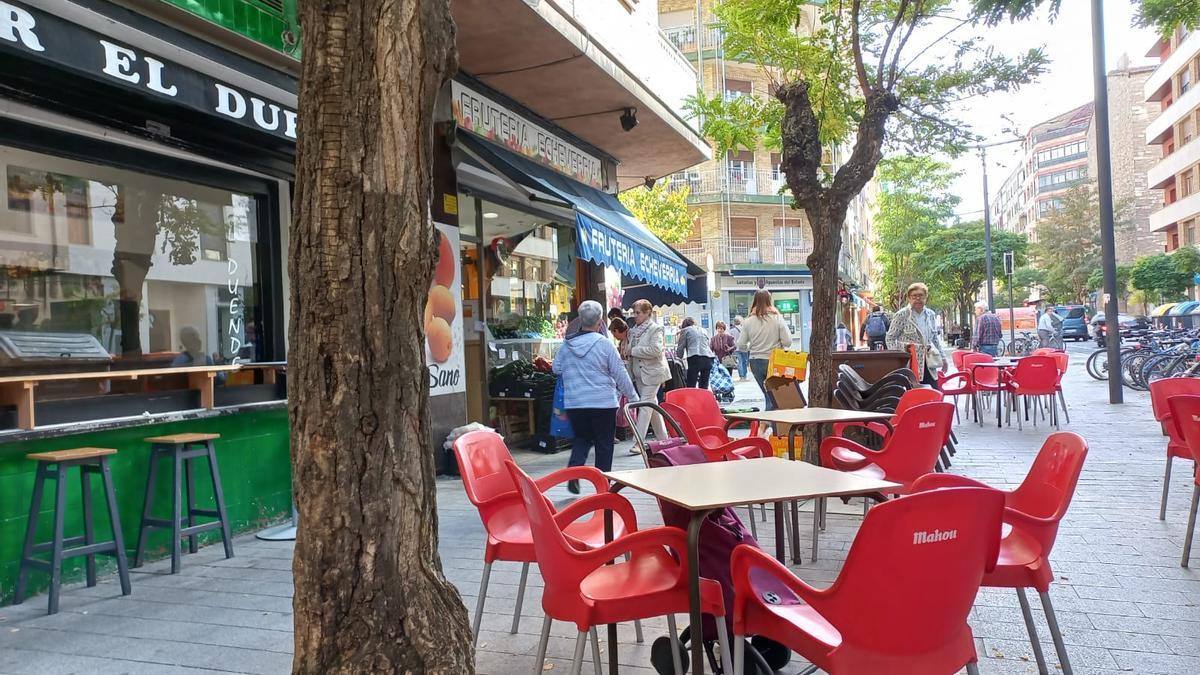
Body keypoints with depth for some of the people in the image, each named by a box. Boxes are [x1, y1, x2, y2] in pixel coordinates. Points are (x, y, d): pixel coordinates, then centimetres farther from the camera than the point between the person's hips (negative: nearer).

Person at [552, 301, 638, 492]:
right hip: (603, 403, -3)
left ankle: (573, 469, -4)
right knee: (604, 444, 9)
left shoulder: (567, 345, 1)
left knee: (581, 438, 19)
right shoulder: (604, 344, -9)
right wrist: (633, 396, 7)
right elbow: (620, 374, -5)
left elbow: (556, 369, 12)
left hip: (574, 403, 3)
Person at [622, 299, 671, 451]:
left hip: (652, 372, -7)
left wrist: (633, 351, -19)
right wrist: (626, 350, -1)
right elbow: (629, 348, 22)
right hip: (639, 373, 7)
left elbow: (656, 350, -22)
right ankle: (663, 438, 23)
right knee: (652, 404, 13)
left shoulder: (655, 328, -10)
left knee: (645, 405, -10)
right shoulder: (633, 330, 10)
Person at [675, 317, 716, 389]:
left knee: (690, 386, -5)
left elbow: (680, 348, 13)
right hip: (708, 358, 5)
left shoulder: (685, 330, 14)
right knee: (704, 387, 6)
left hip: (695, 358, -5)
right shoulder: (703, 330, 28)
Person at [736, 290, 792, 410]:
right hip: (774, 361, -3)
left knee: (768, 395, 14)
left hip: (756, 362, 3)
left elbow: (741, 346, -2)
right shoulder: (777, 318, -9)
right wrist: (776, 343, 10)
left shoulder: (748, 321, -4)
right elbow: (787, 342, -11)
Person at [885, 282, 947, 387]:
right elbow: (890, 338, -2)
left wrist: (942, 357, 17)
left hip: (928, 365, 5)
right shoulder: (901, 315, -4)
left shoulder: (931, 315, 13)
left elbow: (935, 338, 23)